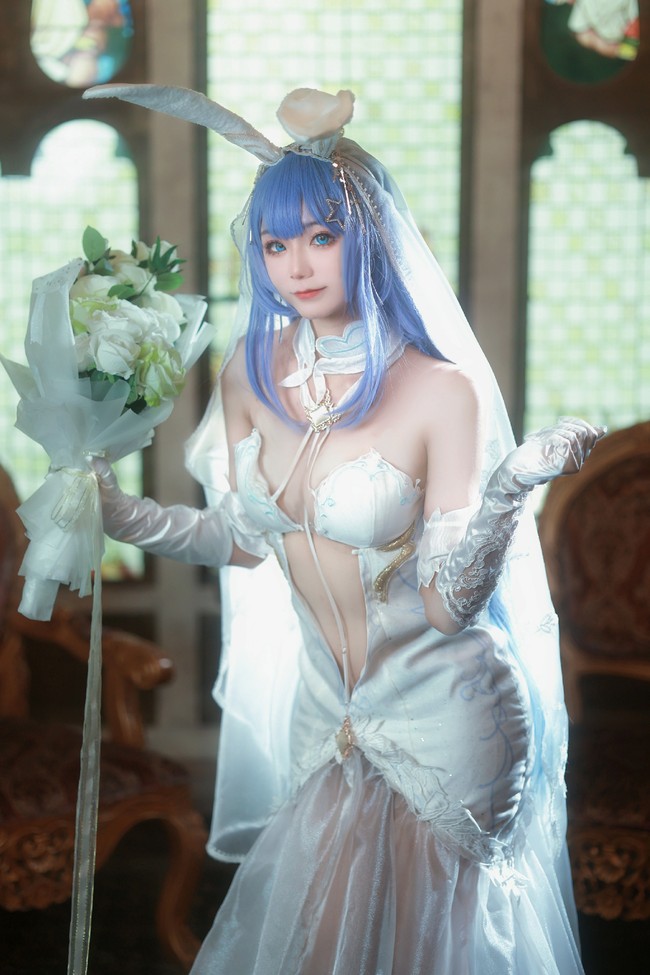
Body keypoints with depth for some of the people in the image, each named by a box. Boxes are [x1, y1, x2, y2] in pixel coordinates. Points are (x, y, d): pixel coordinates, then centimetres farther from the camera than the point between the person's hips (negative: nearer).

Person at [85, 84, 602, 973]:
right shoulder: (254, 367, -6)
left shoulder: (441, 390, -22)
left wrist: (510, 492, -36)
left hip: (440, 725, -5)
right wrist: (125, 517, -2)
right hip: (323, 716, 5)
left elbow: (450, 607, -22)